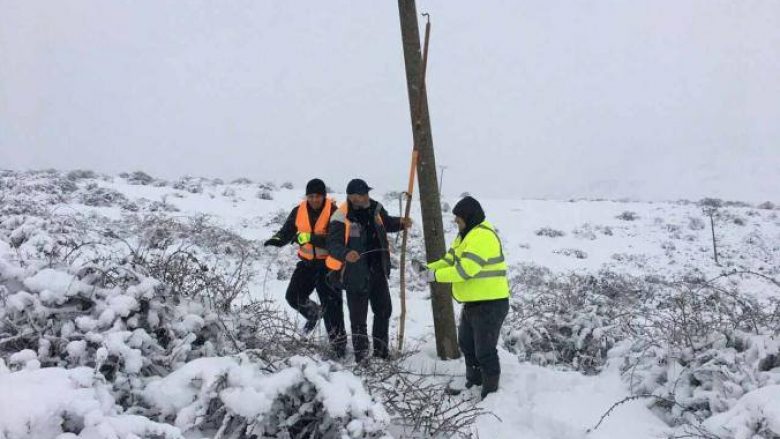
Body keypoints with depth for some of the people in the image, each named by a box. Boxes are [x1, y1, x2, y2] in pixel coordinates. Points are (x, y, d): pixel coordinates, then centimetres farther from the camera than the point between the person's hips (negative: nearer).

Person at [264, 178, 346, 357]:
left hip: (328, 263, -5)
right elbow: (287, 231, 9)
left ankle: (338, 342, 6)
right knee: (294, 296, 2)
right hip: (307, 262, 5)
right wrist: (277, 239, -14)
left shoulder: (334, 212, -16)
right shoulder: (299, 212, -1)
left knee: (331, 303, -5)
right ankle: (313, 313, 33)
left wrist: (310, 237, -36)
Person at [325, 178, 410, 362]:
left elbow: (387, 223, 19)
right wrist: (346, 254, -44)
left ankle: (381, 351, 36)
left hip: (378, 271, 7)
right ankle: (361, 357, 14)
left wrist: (401, 223, -1)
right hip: (356, 275, -7)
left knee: (384, 310, 19)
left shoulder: (374, 208, 0)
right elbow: (333, 245, -24)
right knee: (358, 317, -1)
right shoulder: (341, 218, -20)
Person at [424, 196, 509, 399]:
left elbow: (466, 269, -29)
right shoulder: (467, 234, 12)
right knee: (466, 344, 24)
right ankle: (474, 381, 41)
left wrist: (437, 275, -22)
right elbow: (450, 259, 14)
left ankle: (491, 392, 8)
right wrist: (431, 267, -2)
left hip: (490, 304, -11)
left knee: (485, 351, -4)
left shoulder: (482, 236, -23)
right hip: (473, 303, 11)